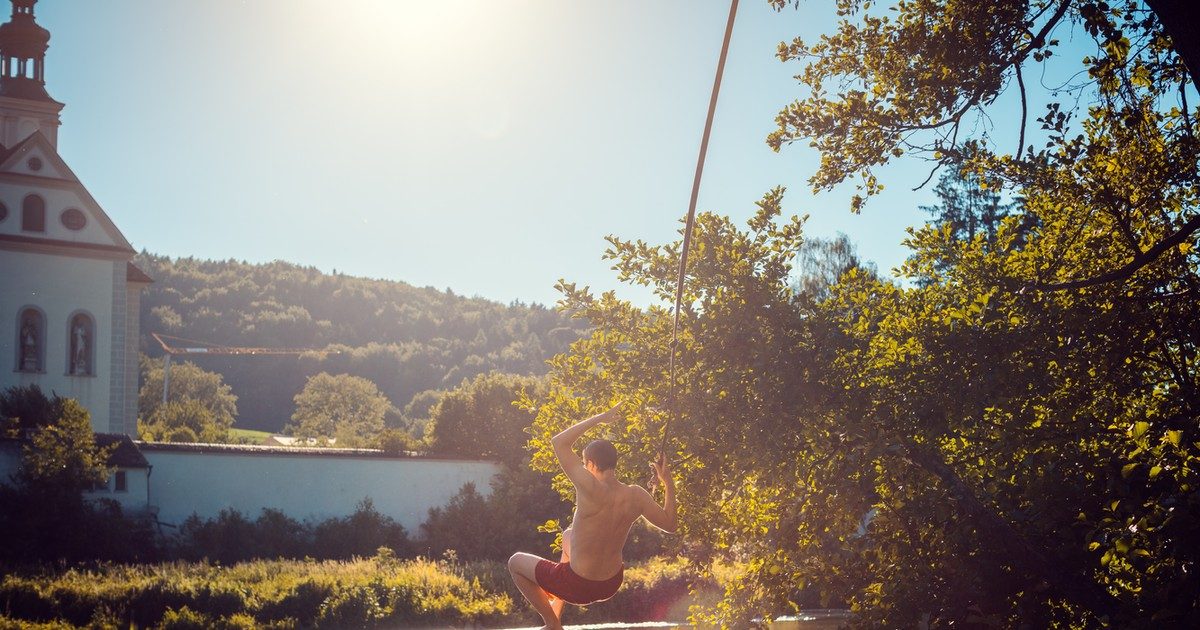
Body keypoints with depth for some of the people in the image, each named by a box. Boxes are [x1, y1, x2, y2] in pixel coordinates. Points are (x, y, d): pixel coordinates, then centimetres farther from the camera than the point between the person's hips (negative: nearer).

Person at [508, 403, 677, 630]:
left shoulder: (592, 491, -30)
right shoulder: (635, 496, -14)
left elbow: (559, 442, -25)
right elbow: (670, 524, 0)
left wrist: (599, 418, -17)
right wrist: (668, 483, 5)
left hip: (579, 587, -6)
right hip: (612, 584, 6)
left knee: (515, 562, 18)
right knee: (568, 535, 35)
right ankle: (556, 607, 43)